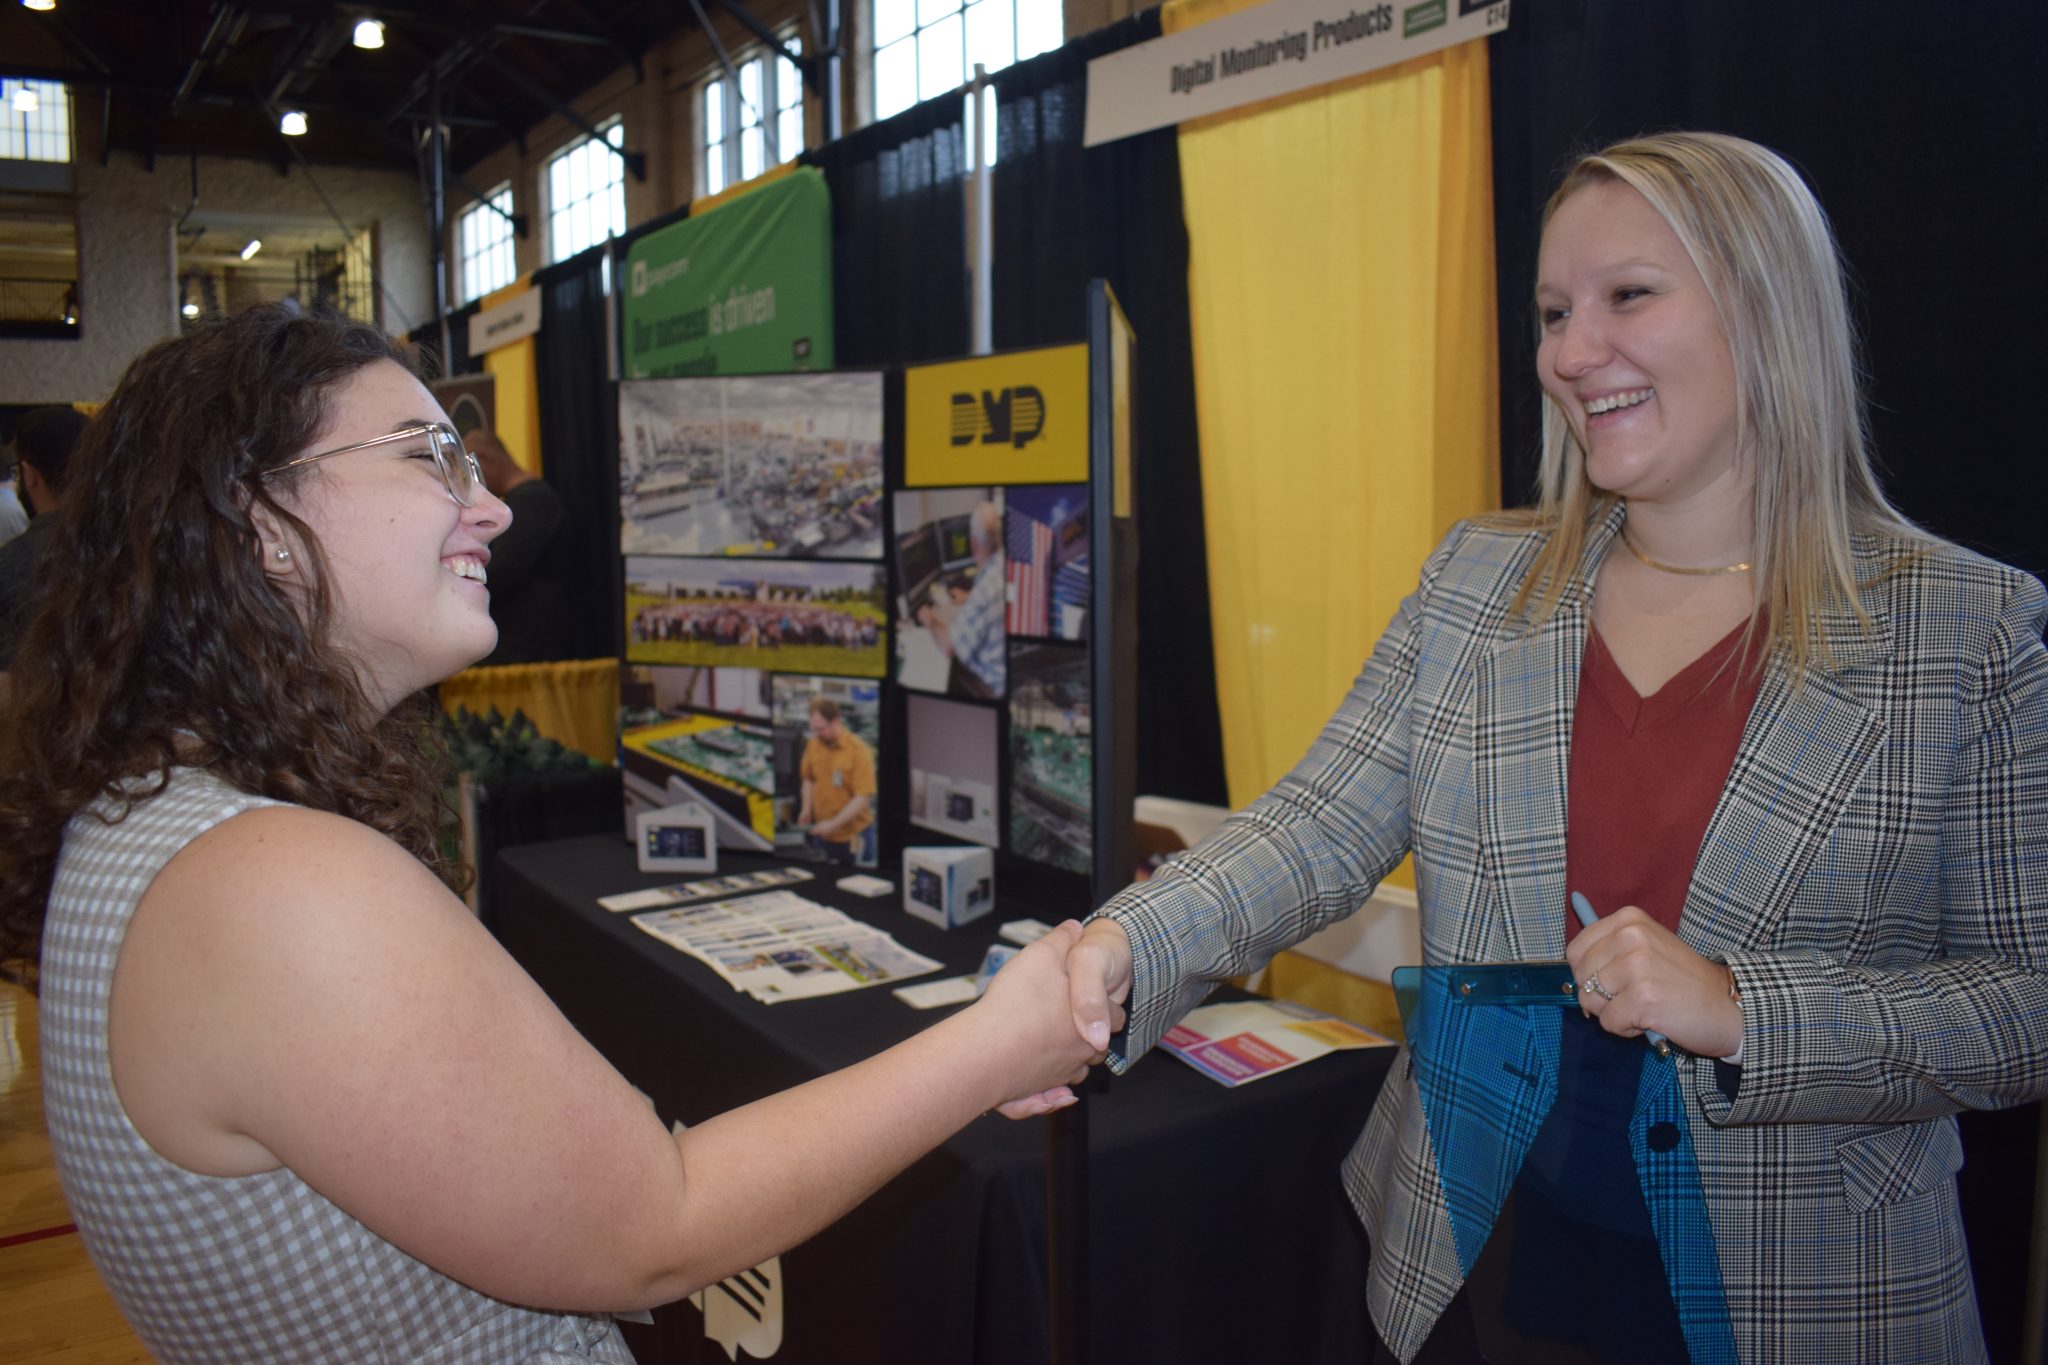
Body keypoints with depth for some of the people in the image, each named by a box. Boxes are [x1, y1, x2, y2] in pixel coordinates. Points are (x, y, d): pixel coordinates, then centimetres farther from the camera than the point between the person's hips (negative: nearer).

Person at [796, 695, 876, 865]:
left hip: (853, 834, -4)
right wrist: (807, 808, -2)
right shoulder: (813, 744, -3)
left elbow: (863, 799, -18)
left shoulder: (858, 750, -16)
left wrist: (833, 824, -21)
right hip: (822, 832, 4)